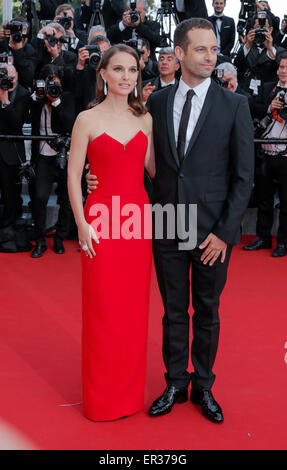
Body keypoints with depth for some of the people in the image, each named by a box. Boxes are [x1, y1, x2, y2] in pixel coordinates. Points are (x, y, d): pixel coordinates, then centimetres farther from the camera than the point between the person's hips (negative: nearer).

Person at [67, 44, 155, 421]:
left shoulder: (145, 119, 8)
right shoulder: (88, 120, -3)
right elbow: (73, 176, -3)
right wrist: (82, 224, -8)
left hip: (139, 218, 4)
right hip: (102, 220, -3)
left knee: (134, 309, 10)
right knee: (103, 309, 3)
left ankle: (131, 391, 26)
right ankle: (102, 397, 20)